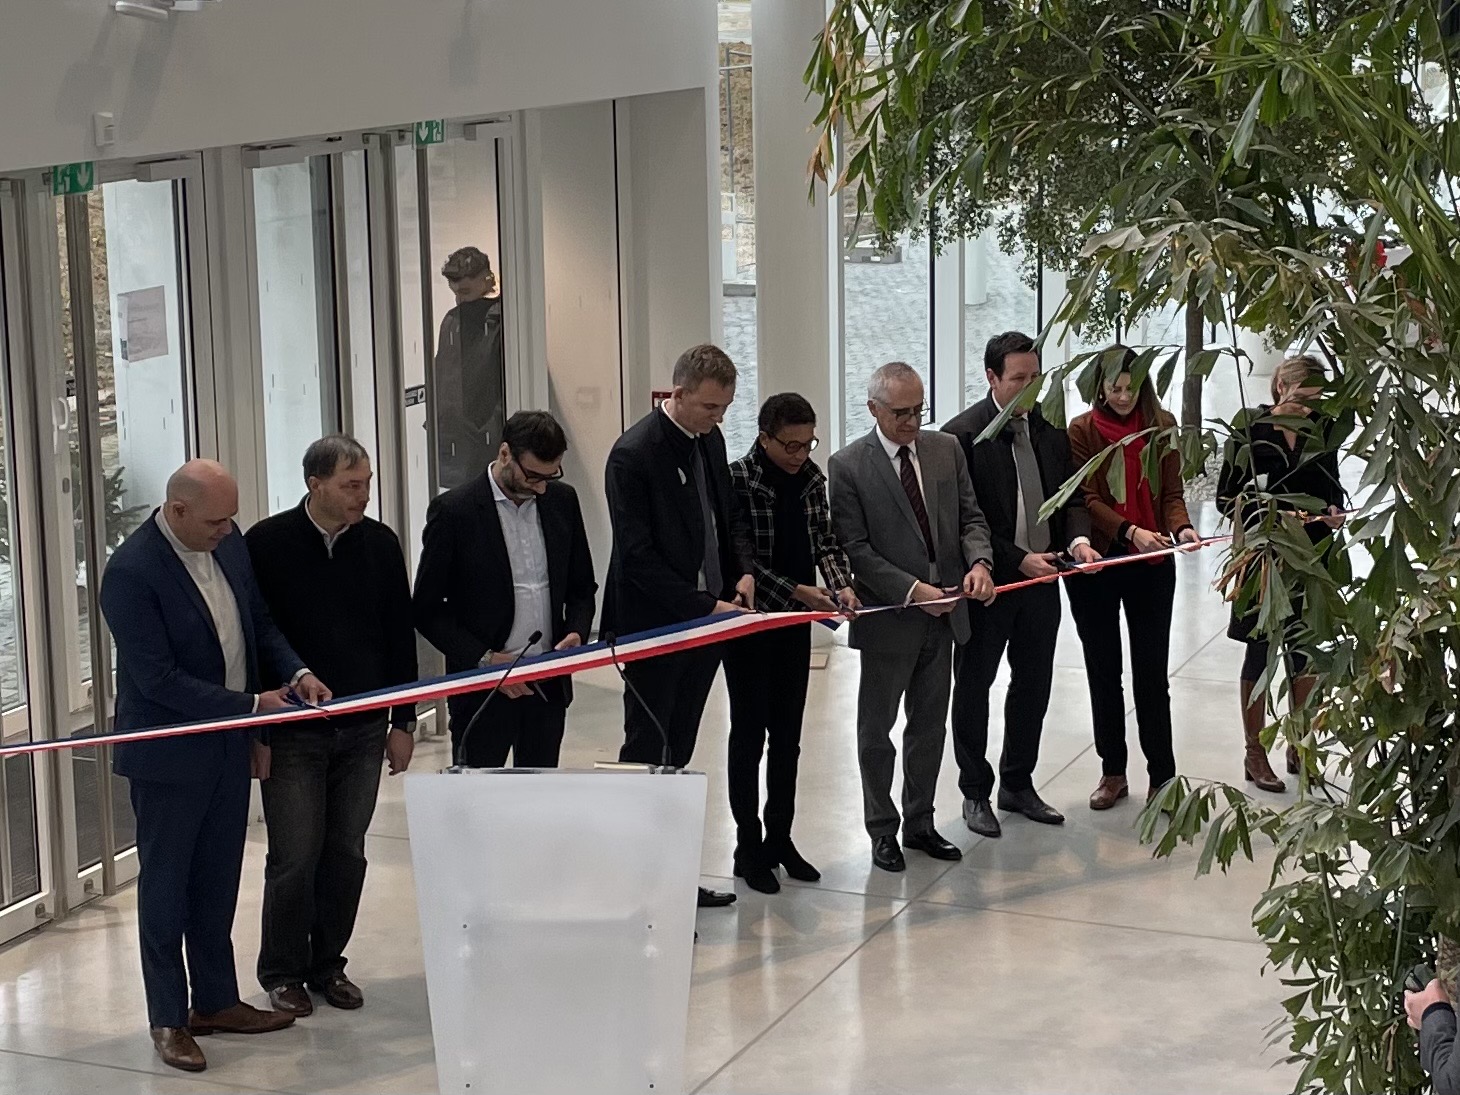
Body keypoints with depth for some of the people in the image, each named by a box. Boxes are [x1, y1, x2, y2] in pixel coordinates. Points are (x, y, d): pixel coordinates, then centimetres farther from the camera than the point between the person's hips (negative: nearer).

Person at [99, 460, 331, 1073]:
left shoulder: (229, 542, -1)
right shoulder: (130, 573, -23)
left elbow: (259, 624, 10)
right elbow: (158, 679, -24)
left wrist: (295, 673, -8)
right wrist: (252, 704, -22)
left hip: (228, 745, 7)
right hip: (169, 753, -7)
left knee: (218, 881, 17)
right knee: (165, 885, 9)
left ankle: (216, 1001, 31)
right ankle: (168, 1019, 22)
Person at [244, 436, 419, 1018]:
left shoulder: (380, 544, 3)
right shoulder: (267, 544, -8)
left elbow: (400, 636, 10)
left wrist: (402, 721, 8)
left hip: (363, 729, 4)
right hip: (292, 733, -3)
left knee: (346, 854, 10)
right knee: (294, 856, 1)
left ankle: (328, 964, 25)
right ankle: (283, 972, 18)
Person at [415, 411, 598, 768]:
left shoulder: (562, 500, 5)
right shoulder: (454, 511, -10)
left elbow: (582, 587, 15)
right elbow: (427, 609, -7)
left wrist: (576, 632, -5)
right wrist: (484, 659, -15)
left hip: (548, 686, 5)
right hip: (483, 694, -4)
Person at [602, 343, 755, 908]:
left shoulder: (710, 440, 7)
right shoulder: (633, 454, -17)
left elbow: (731, 515, 20)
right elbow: (638, 559, -19)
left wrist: (744, 571, 1)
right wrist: (708, 606, -20)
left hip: (703, 624, 8)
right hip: (655, 628, -8)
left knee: (676, 754, 15)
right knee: (647, 755, 0)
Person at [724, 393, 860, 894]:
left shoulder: (812, 477, 3)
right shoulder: (738, 480, -15)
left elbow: (826, 540, 7)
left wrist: (842, 585, -11)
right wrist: (795, 592, -22)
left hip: (797, 625, 6)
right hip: (749, 625, -5)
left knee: (787, 736, 12)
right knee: (749, 735, 4)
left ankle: (780, 838, 24)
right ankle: (748, 847, 14)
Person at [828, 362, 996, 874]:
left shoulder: (946, 449, 4)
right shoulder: (849, 466, -11)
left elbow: (970, 517, 6)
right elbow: (856, 548, -13)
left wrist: (979, 563, -14)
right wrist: (912, 590, -20)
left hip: (943, 614, 5)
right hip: (889, 618, -5)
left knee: (930, 725, 15)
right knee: (877, 729, 8)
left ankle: (920, 823, 30)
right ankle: (882, 831, 23)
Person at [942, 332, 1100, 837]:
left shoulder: (1050, 432, 6)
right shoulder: (962, 435, -13)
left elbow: (1071, 497, 10)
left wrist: (1078, 539, -11)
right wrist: (1018, 559, -20)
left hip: (1042, 579, 6)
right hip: (989, 582, -6)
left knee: (1033, 684, 15)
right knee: (974, 686, 9)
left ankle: (1018, 784, 31)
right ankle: (976, 792, 23)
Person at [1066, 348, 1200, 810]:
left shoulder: (1161, 426, 3)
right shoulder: (1082, 430, -3)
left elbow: (1171, 493, 1)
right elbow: (1087, 498, -10)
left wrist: (1181, 528, -20)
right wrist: (1131, 532, -24)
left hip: (1152, 565, 0)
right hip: (1096, 564, 0)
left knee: (1152, 672, 2)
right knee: (1103, 670, 10)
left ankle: (1161, 776, 10)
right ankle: (1112, 772, 21)